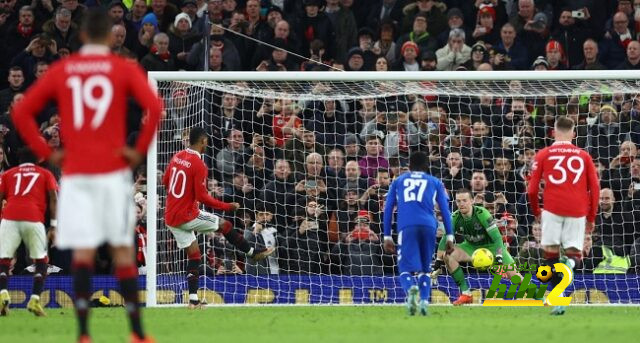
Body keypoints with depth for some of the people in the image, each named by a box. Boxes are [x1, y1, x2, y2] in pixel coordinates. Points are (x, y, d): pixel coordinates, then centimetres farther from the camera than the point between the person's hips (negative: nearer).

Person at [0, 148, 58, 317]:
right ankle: (35, 299, -4)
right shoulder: (45, 174, 23)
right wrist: (54, 225, 6)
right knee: (41, 261, 13)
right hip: (33, 218, -1)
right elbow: (53, 198, 10)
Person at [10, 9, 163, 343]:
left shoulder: (60, 71, 8)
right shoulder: (124, 69, 1)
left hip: (74, 175, 1)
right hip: (113, 173, -1)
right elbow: (154, 107, -14)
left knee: (83, 254, 0)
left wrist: (46, 152, 6)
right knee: (123, 250, 6)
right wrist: (140, 150, -6)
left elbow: (21, 112, 4)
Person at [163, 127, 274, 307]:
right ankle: (253, 252, 27)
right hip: (188, 215, -7)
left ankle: (193, 299, 6)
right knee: (225, 225, 11)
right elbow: (202, 197, -19)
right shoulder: (199, 165, -19)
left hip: (170, 217, 7)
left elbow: (165, 181, 17)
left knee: (194, 255, 11)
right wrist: (227, 206, -11)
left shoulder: (177, 157, 4)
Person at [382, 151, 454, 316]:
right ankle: (424, 300, -7)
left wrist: (387, 237, 19)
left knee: (405, 269, -2)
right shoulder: (435, 182, 24)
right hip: (428, 226, 1)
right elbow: (445, 210, 14)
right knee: (425, 268, 15)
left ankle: (411, 288, -35)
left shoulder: (398, 181, 25)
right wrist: (449, 237, 12)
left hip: (406, 227, -1)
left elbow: (388, 209, 18)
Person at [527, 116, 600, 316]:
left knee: (551, 253, 6)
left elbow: (532, 189, 5)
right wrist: (591, 218, 18)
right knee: (574, 253, 7)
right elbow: (595, 188, 9)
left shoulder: (543, 155, 8)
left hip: (553, 209, -1)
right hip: (578, 210, 1)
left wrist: (536, 212, 21)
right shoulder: (583, 156, 11)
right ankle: (571, 262, -31)